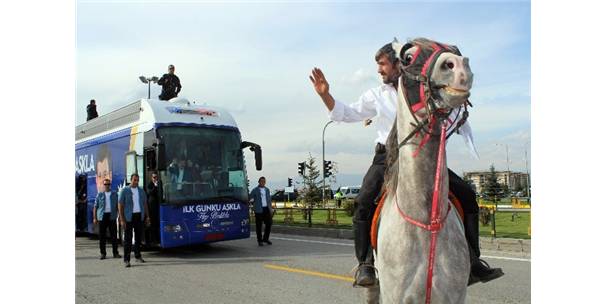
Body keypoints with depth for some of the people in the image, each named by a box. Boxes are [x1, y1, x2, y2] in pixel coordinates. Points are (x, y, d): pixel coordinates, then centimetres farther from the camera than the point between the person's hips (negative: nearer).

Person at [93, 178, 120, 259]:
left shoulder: (114, 195, 11)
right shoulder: (99, 195, 8)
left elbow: (118, 206, 12)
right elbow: (95, 206, 6)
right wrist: (94, 218, -1)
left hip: (112, 216, 0)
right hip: (102, 216, 0)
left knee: (114, 235, 0)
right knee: (102, 236, 1)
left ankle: (115, 253, 6)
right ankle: (103, 253, 10)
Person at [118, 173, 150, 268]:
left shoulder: (141, 191, 10)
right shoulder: (125, 191, -3)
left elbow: (145, 204, 15)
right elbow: (120, 205, -6)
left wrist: (147, 216, 9)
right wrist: (122, 219, -12)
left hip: (139, 216, 4)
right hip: (129, 217, -4)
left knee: (139, 237, 11)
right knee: (128, 238, -4)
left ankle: (138, 256, 23)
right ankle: (126, 260, -2)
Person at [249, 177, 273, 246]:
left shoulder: (267, 190, 15)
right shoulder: (255, 190, -1)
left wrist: (270, 208, 13)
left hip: (266, 209, 5)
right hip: (259, 210, -5)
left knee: (269, 223, 1)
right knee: (259, 226, -1)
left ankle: (265, 238, 17)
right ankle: (259, 240, 9)